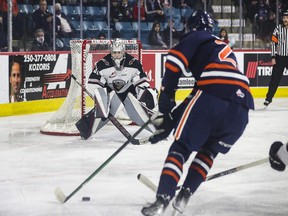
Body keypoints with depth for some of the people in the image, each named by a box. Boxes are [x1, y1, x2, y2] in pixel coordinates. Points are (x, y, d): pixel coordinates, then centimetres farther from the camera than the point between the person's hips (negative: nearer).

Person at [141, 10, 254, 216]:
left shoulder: (196, 37, 19)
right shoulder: (227, 50, 39)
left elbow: (175, 59, -1)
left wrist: (166, 98, 4)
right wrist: (173, 116, 30)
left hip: (212, 96, -6)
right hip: (241, 108, 6)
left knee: (181, 148, 3)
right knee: (209, 151, 27)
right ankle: (184, 196, 13)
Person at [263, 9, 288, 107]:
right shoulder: (278, 28, 1)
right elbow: (273, 43, 2)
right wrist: (273, 57, -3)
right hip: (280, 57, 1)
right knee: (275, 79, 2)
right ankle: (269, 98, 8)